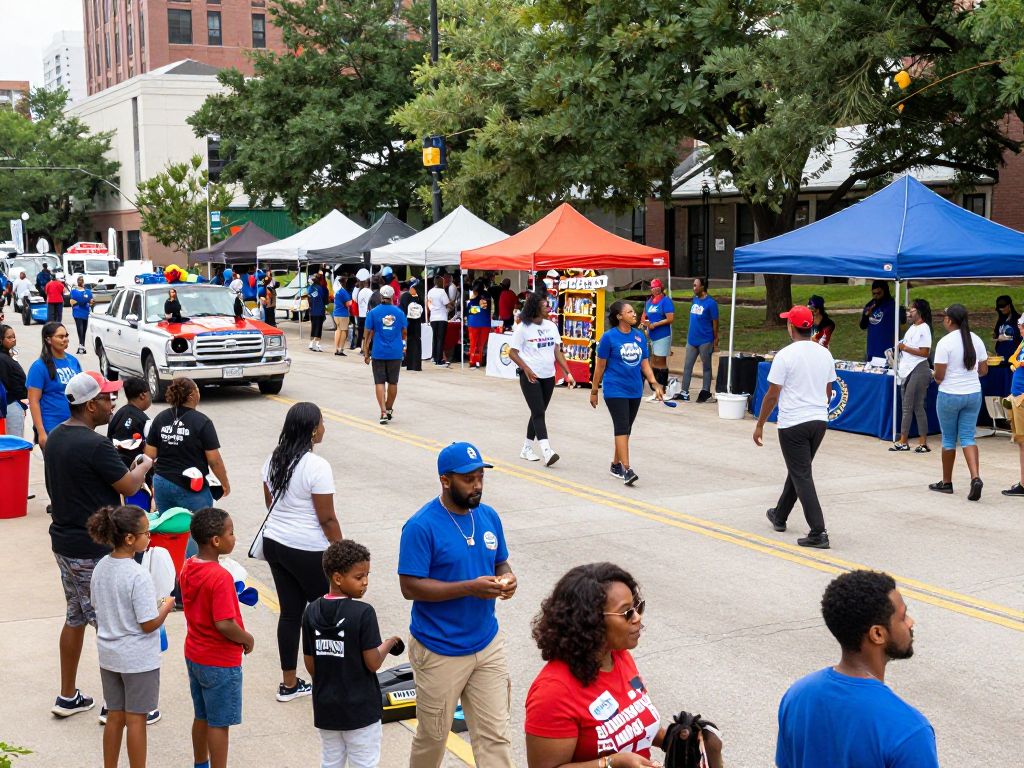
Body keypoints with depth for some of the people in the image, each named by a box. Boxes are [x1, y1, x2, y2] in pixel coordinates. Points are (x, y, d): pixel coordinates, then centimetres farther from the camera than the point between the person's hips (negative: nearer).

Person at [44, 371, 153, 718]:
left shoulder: (55, 437, 6)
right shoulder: (95, 445, -23)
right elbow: (129, 487, -14)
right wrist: (144, 466, 5)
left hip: (64, 542, 9)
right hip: (95, 551, -9)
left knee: (75, 618, 19)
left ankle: (67, 697, 28)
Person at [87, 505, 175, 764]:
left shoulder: (101, 568, -1)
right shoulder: (139, 576, -24)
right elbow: (149, 624, -22)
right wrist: (166, 606, -4)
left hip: (109, 655, 7)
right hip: (138, 659, -7)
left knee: (115, 717, 17)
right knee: (136, 720, 6)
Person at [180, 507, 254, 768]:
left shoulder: (187, 567, -1)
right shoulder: (220, 577, -27)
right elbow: (224, 624, -29)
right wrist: (247, 639, -12)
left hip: (194, 655, 8)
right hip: (220, 662, -8)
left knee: (202, 716, 23)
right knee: (219, 724, 5)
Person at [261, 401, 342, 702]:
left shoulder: (274, 459, 3)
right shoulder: (317, 466, -20)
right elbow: (327, 518, -17)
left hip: (274, 543, 7)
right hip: (308, 551, -7)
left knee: (290, 612, 13)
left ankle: (289, 684, 20)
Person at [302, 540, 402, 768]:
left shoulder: (311, 612, -3)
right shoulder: (363, 613, -19)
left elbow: (310, 665, 3)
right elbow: (373, 663, -17)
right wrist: (389, 643, 1)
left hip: (325, 708, 5)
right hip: (360, 709, -5)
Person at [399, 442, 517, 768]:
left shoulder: (489, 517, 2)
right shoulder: (421, 526, -17)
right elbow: (410, 586, -19)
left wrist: (506, 578, -11)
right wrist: (470, 587, -25)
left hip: (487, 644, 5)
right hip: (439, 652, -5)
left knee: (495, 735, 6)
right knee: (433, 735, 13)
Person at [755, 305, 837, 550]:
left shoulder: (785, 355, -13)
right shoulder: (825, 354, 6)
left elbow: (772, 395, -12)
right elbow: (828, 391, 15)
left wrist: (760, 425, -2)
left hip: (793, 424, -7)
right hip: (820, 420, 7)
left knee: (802, 476, -3)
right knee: (797, 470, 22)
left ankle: (818, 532, -9)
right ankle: (780, 516, 39)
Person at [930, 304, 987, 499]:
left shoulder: (945, 342, -15)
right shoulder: (976, 340, 2)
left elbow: (939, 376, -16)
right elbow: (983, 370, 6)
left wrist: (935, 375, 6)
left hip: (949, 395, -4)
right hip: (973, 394, 4)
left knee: (948, 439, 9)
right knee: (968, 438, 8)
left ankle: (946, 482, 20)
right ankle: (975, 477, -12)